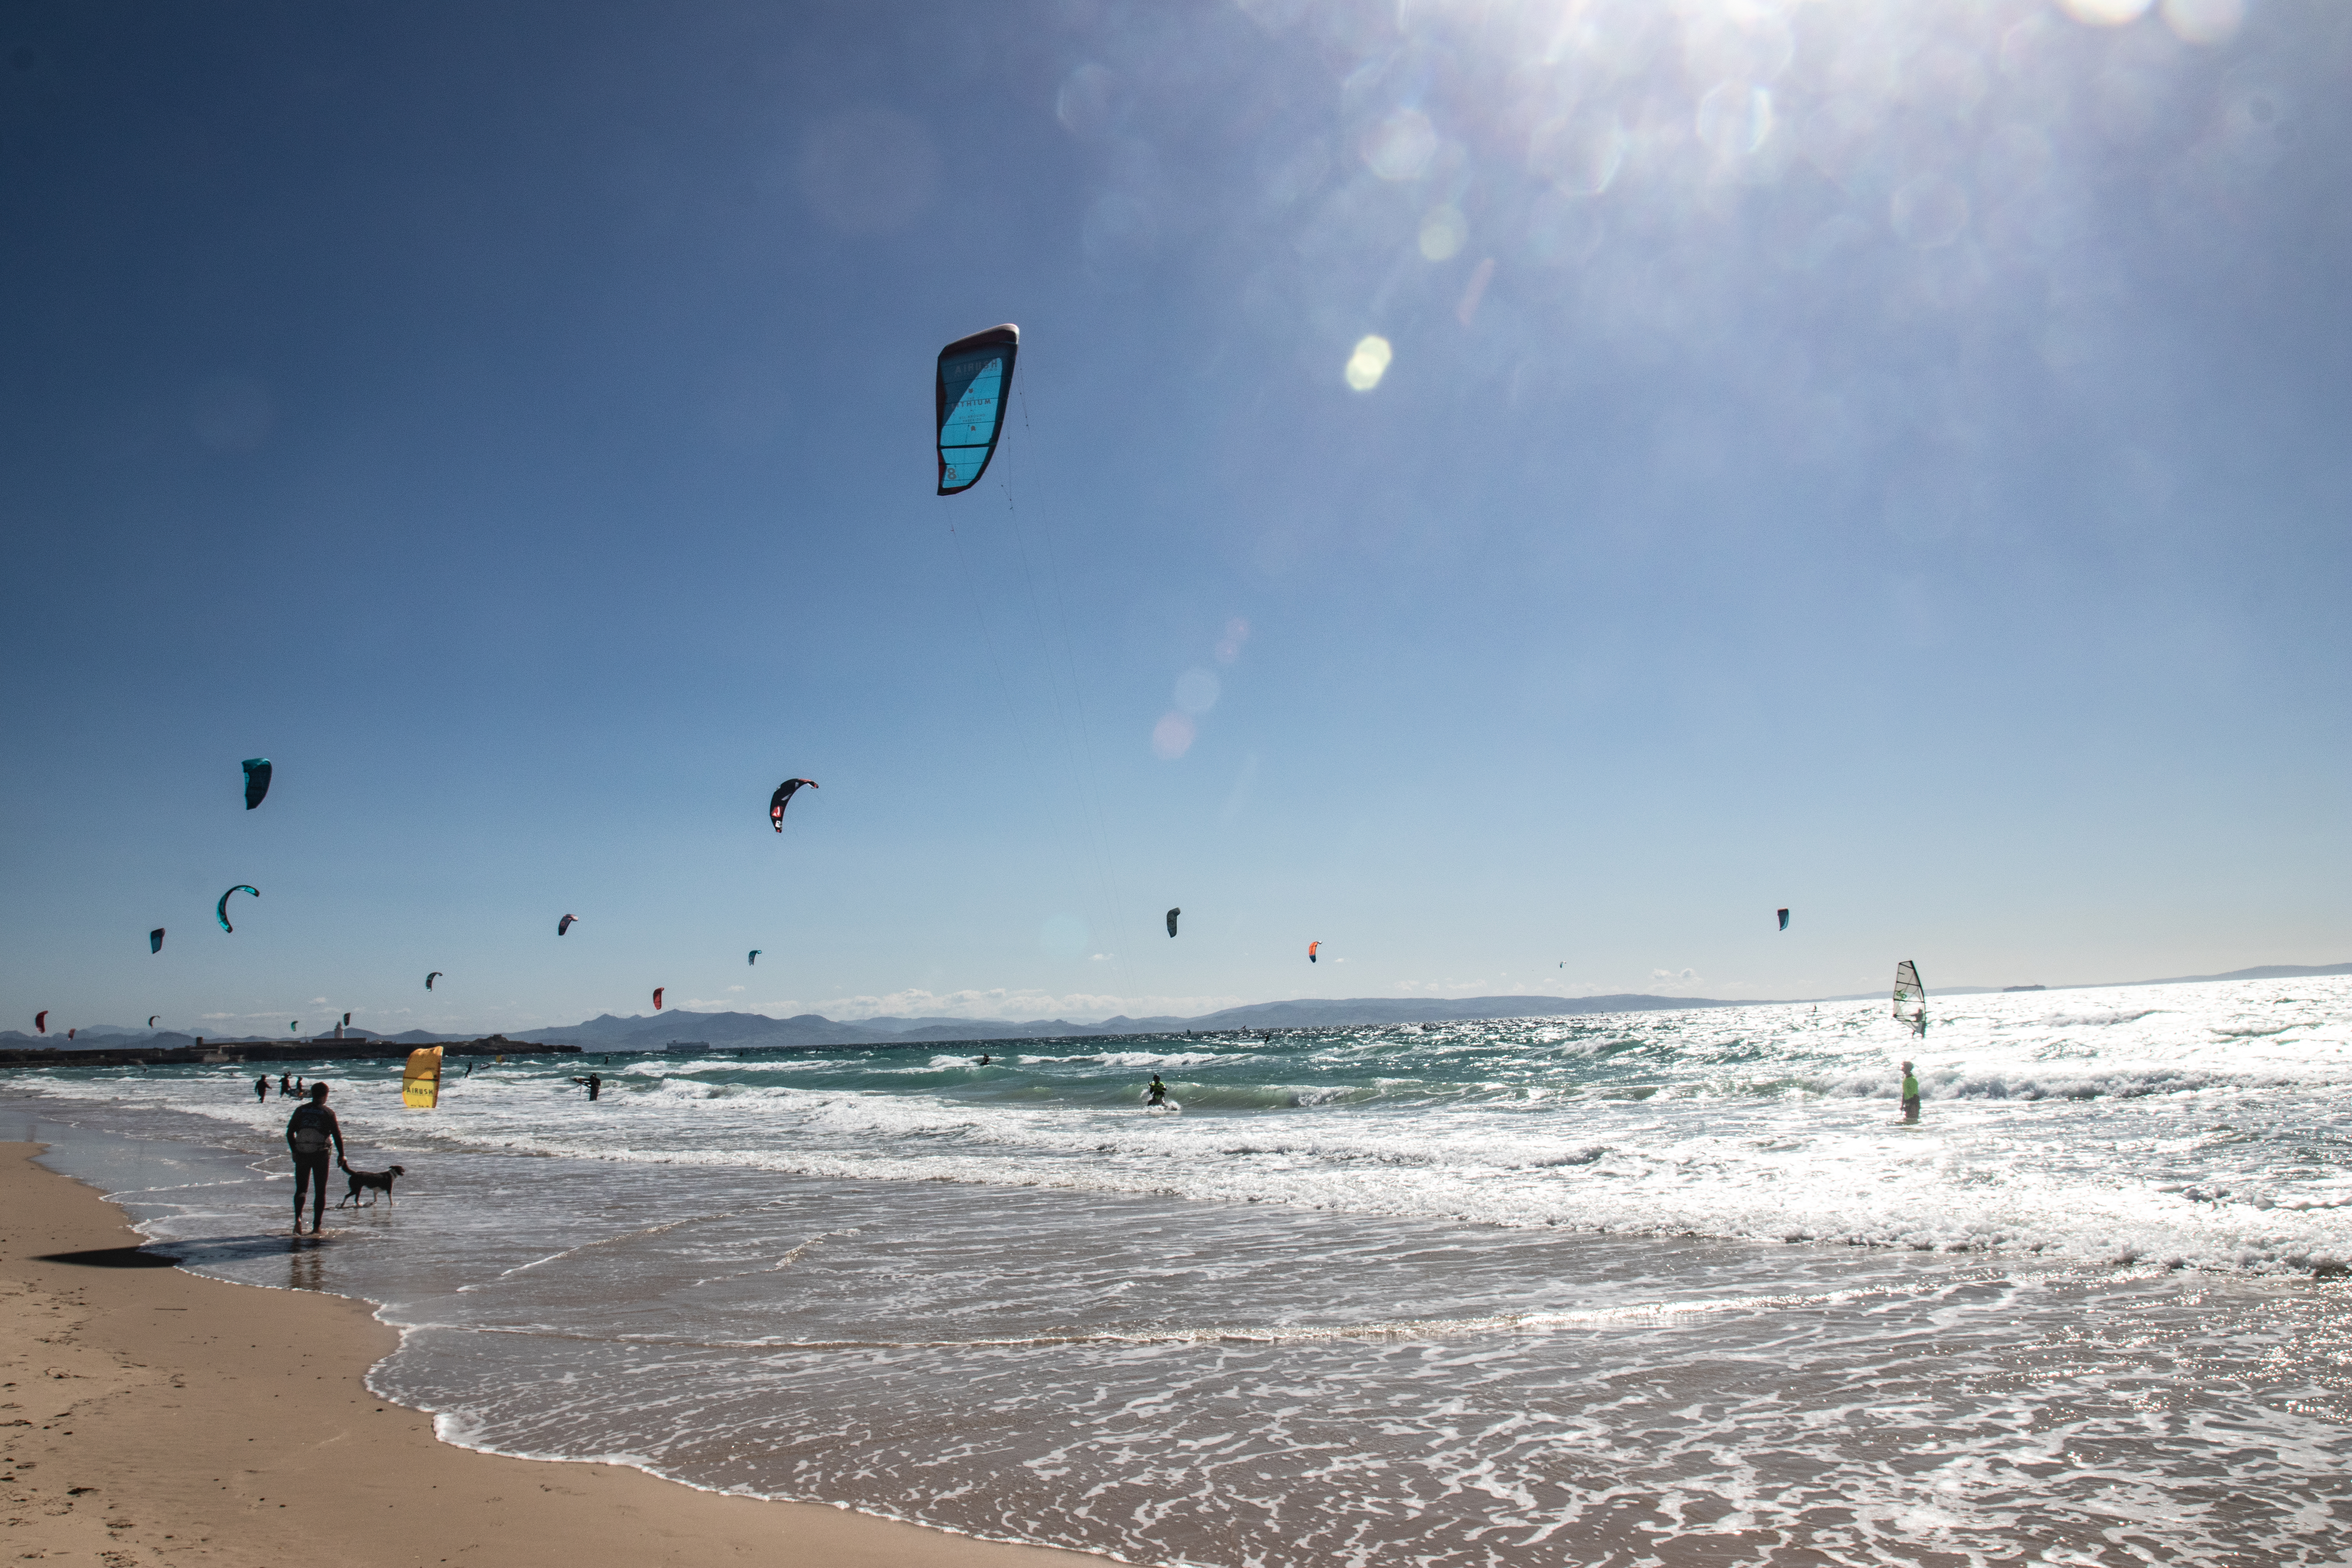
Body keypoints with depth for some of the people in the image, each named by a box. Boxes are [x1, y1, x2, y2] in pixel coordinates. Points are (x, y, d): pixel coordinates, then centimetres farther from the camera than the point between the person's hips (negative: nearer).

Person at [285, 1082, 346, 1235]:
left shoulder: (301, 1110, 4)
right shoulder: (328, 1113, -3)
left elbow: (290, 1132, 5)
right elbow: (337, 1135, -5)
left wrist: (294, 1151, 17)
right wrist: (341, 1154, 6)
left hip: (301, 1154, 2)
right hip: (321, 1155, -2)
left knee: (301, 1188, 12)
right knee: (320, 1192, 7)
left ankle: (298, 1218, -14)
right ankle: (316, 1227, 3)